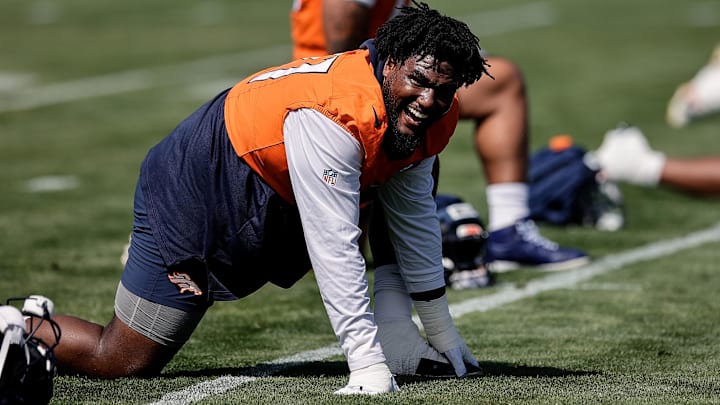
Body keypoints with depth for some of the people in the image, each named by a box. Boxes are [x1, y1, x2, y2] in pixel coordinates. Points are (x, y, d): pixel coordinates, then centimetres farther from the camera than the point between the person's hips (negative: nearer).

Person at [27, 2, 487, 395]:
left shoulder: (429, 115, -10)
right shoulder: (333, 115, -36)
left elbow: (415, 218, 4)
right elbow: (335, 249, -37)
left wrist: (441, 331, 9)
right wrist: (368, 365, -38)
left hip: (273, 208, 9)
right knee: (122, 363, -5)